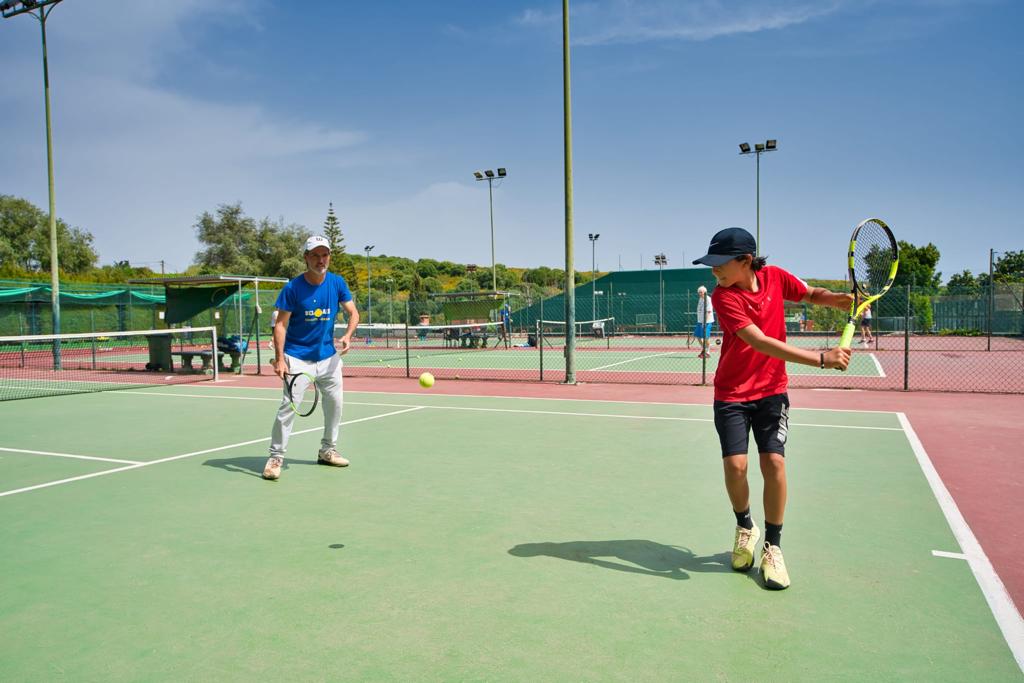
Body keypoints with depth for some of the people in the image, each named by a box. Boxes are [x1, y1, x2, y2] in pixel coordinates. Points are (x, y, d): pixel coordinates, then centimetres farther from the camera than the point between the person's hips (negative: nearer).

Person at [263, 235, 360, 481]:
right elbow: (281, 324, -12)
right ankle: (276, 457, -2)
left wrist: (348, 335, -18)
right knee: (289, 404, -14)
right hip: (297, 357, -4)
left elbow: (353, 313, 2)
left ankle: (327, 451, 29)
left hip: (328, 356, 5)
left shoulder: (337, 283, -4)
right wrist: (279, 358, -21)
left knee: (335, 403, 11)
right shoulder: (293, 288, -13)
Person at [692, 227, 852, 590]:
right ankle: (744, 527, 20)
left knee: (774, 462, -10)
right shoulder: (723, 297, -20)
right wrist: (821, 358, -35)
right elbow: (761, 343, -30)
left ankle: (773, 547, 9)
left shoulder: (774, 277, -6)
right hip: (732, 394, -2)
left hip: (771, 390, 2)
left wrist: (840, 299, -10)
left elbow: (812, 294, 13)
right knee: (735, 465, -12)